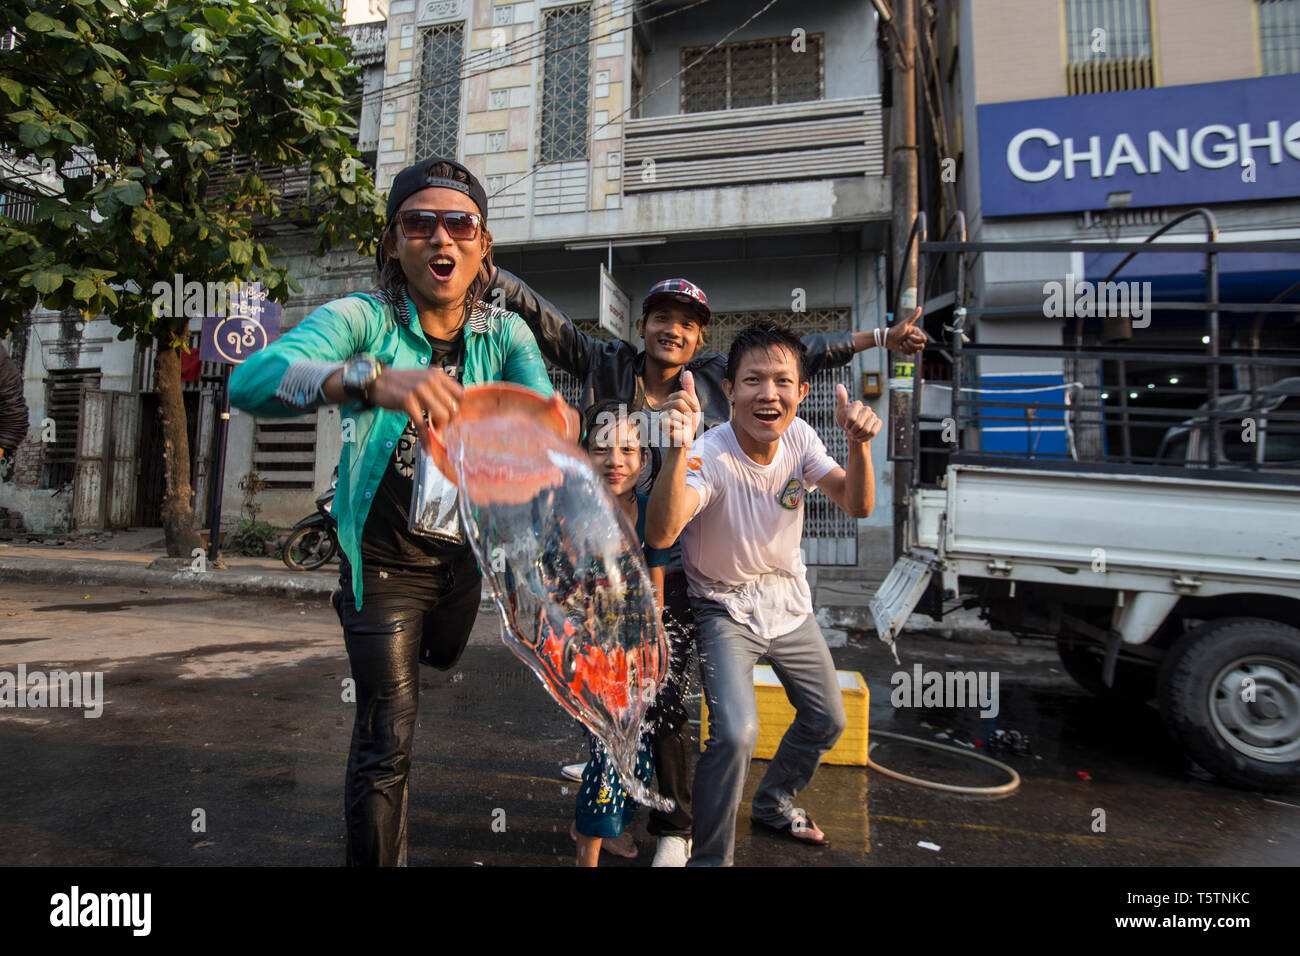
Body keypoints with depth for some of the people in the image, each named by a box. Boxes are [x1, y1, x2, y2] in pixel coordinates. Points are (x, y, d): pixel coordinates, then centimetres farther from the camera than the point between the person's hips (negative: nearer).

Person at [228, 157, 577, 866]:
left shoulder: (504, 332, -9)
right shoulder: (364, 318, -20)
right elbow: (251, 382, -37)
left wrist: (548, 421, -52)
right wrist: (372, 379, -57)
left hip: (465, 550, 4)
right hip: (385, 558, -3)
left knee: (440, 658, 26)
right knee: (387, 734, 0)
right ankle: (374, 860, 24)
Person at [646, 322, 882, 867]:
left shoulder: (798, 438, -11)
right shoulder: (709, 457, -29)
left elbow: (858, 506, -17)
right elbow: (660, 535, -46)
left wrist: (859, 446, -35)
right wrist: (677, 449, -60)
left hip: (788, 600, 6)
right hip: (726, 609, -6)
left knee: (827, 721, 17)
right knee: (735, 734, -24)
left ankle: (774, 806, 46)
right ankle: (711, 858, 2)